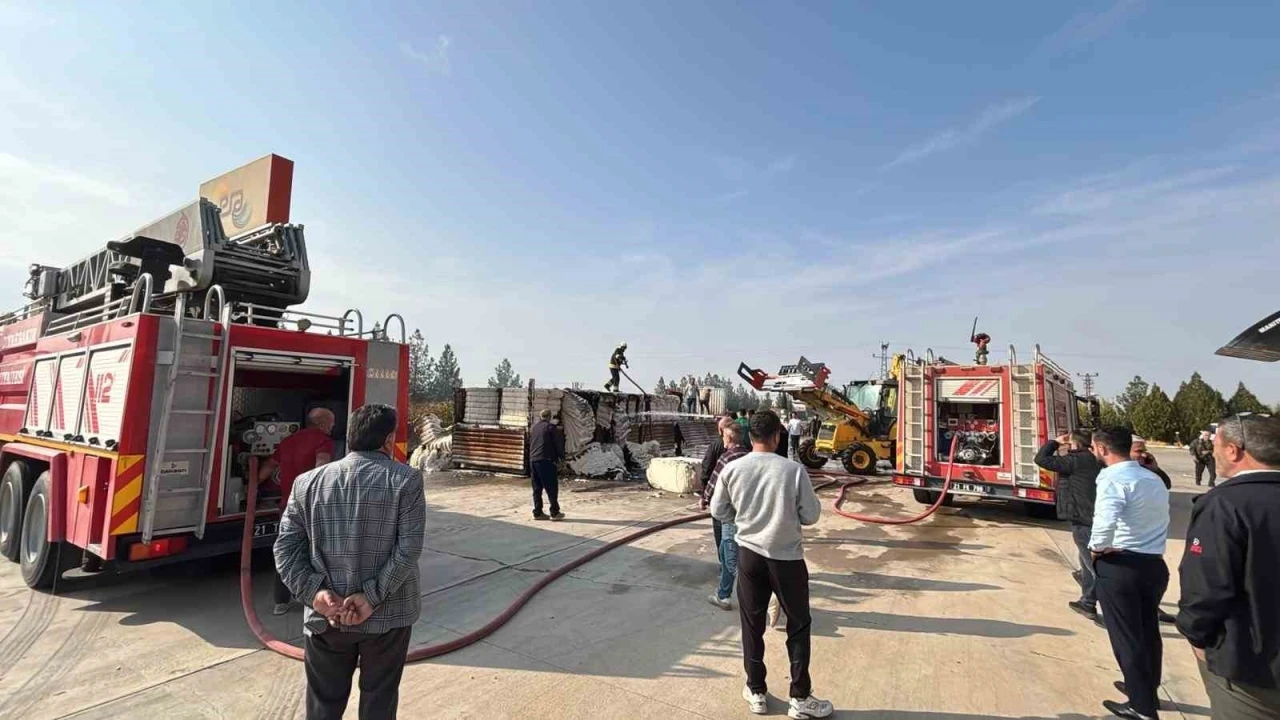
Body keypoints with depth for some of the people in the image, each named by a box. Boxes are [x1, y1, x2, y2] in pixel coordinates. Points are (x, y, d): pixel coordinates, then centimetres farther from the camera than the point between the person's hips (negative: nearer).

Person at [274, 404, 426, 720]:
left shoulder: (307, 482, 1)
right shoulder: (406, 480, -11)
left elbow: (286, 546, -2)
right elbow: (409, 548, -17)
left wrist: (314, 592, -7)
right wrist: (372, 596, -13)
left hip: (325, 615, 3)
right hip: (388, 614, -2)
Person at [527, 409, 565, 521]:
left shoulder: (533, 428, 15)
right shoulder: (550, 427, -6)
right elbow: (558, 443, -4)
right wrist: (560, 455, 8)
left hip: (533, 460, 7)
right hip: (545, 460, -7)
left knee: (537, 488, 11)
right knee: (552, 487, -1)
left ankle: (537, 512, 12)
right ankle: (555, 512, -1)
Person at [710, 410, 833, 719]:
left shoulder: (732, 469, -9)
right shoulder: (794, 469, -16)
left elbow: (719, 512, 2)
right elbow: (811, 516, -7)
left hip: (749, 554, 2)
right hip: (787, 557, -2)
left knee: (752, 625, 17)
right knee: (799, 626, 17)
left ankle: (756, 692, 30)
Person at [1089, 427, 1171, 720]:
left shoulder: (1112, 478, -18)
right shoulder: (1153, 478, 10)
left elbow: (1106, 522, -34)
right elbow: (1155, 518, 17)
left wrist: (1097, 548, -16)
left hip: (1120, 566, -8)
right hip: (1155, 563, 8)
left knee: (1125, 635, 7)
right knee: (1148, 631, 23)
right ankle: (1147, 691, 40)